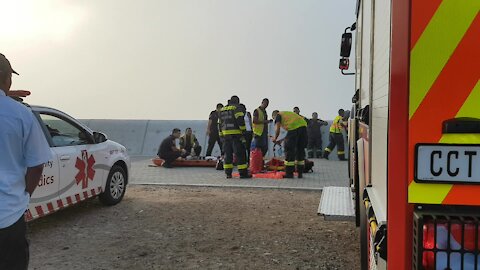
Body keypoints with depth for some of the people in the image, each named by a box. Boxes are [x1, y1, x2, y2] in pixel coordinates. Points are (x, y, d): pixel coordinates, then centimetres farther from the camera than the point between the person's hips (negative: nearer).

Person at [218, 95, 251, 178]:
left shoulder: (222, 110, 20)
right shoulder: (237, 108, -2)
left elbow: (220, 124, 20)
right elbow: (240, 120, -16)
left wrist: (221, 135, 23)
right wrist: (243, 130, -11)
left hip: (225, 134, 6)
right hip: (236, 134, -6)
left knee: (227, 153, 9)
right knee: (240, 153, -4)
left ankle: (228, 173, 8)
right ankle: (243, 173, -4)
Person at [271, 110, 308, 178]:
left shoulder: (278, 115, 16)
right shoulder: (287, 113, 37)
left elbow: (277, 129, 2)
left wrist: (275, 138, 20)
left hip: (294, 127, -7)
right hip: (303, 126, 7)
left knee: (289, 150, 2)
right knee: (300, 150, 14)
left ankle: (289, 173, 2)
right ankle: (300, 173, 18)